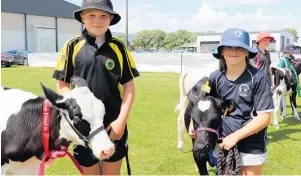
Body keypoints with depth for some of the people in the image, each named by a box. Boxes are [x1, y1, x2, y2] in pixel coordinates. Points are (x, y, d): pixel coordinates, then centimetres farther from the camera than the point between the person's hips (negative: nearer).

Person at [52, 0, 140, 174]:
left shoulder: (119, 47, -1)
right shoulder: (72, 47, -3)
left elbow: (129, 86, 1)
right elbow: (62, 85, 0)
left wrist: (121, 120, -8)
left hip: (114, 126, 1)